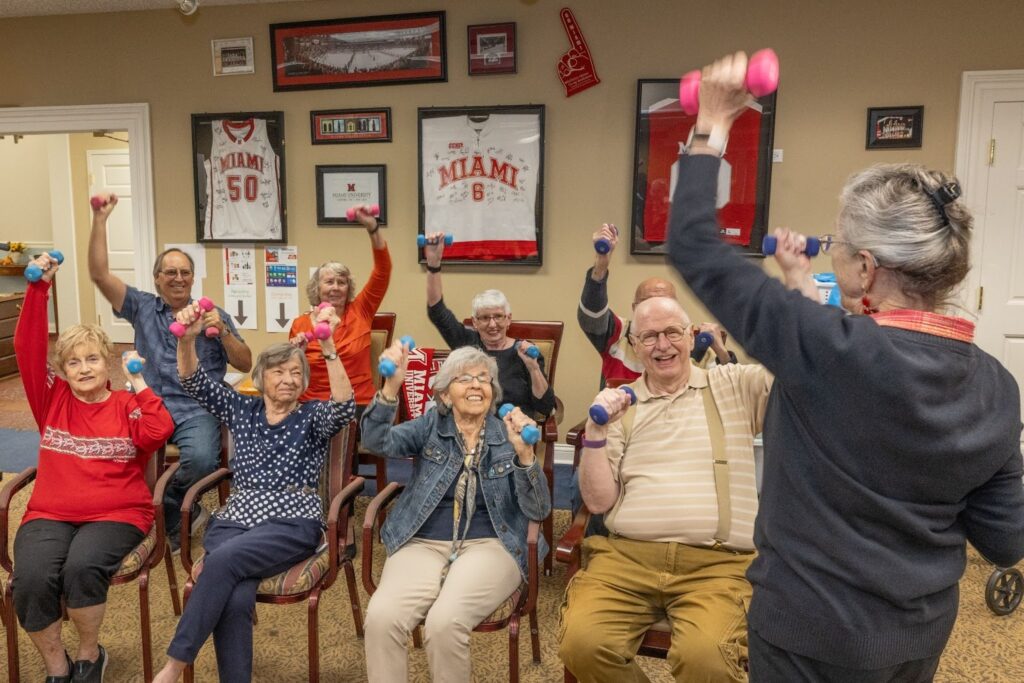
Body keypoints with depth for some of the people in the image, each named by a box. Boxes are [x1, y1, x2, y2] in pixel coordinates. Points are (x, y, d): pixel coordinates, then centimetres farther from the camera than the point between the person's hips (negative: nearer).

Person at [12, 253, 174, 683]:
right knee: (30, 578, -27)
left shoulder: (127, 406, 5)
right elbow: (27, 348, 2)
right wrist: (39, 287, -5)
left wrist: (140, 385, -7)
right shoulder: (52, 401, 12)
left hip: (116, 514, -2)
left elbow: (159, 432, -16)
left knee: (82, 568, -32)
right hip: (50, 514, 2)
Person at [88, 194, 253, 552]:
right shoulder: (142, 307, 13)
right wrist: (100, 218, -5)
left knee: (201, 459, -32)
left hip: (198, 409, -1)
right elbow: (100, 274, 2)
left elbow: (245, 365, 6)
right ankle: (182, 512, -4)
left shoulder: (213, 315, 11)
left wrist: (223, 331, -11)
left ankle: (165, 509, 2)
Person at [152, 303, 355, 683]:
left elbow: (345, 408, -18)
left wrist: (329, 346, -31)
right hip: (234, 520, 3)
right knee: (235, 600, -28)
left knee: (225, 558, -30)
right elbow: (194, 383, 5)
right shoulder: (242, 410, 15)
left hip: (292, 523, -2)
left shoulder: (313, 417, 5)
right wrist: (187, 339, -16)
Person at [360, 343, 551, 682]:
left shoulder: (508, 436, 5)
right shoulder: (431, 425, 9)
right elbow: (379, 441, -10)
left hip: (488, 546, -1)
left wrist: (524, 453, -20)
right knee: (381, 617, -26)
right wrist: (391, 385, -27)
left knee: (444, 622, -28)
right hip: (422, 544, 2)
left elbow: (538, 511, -3)